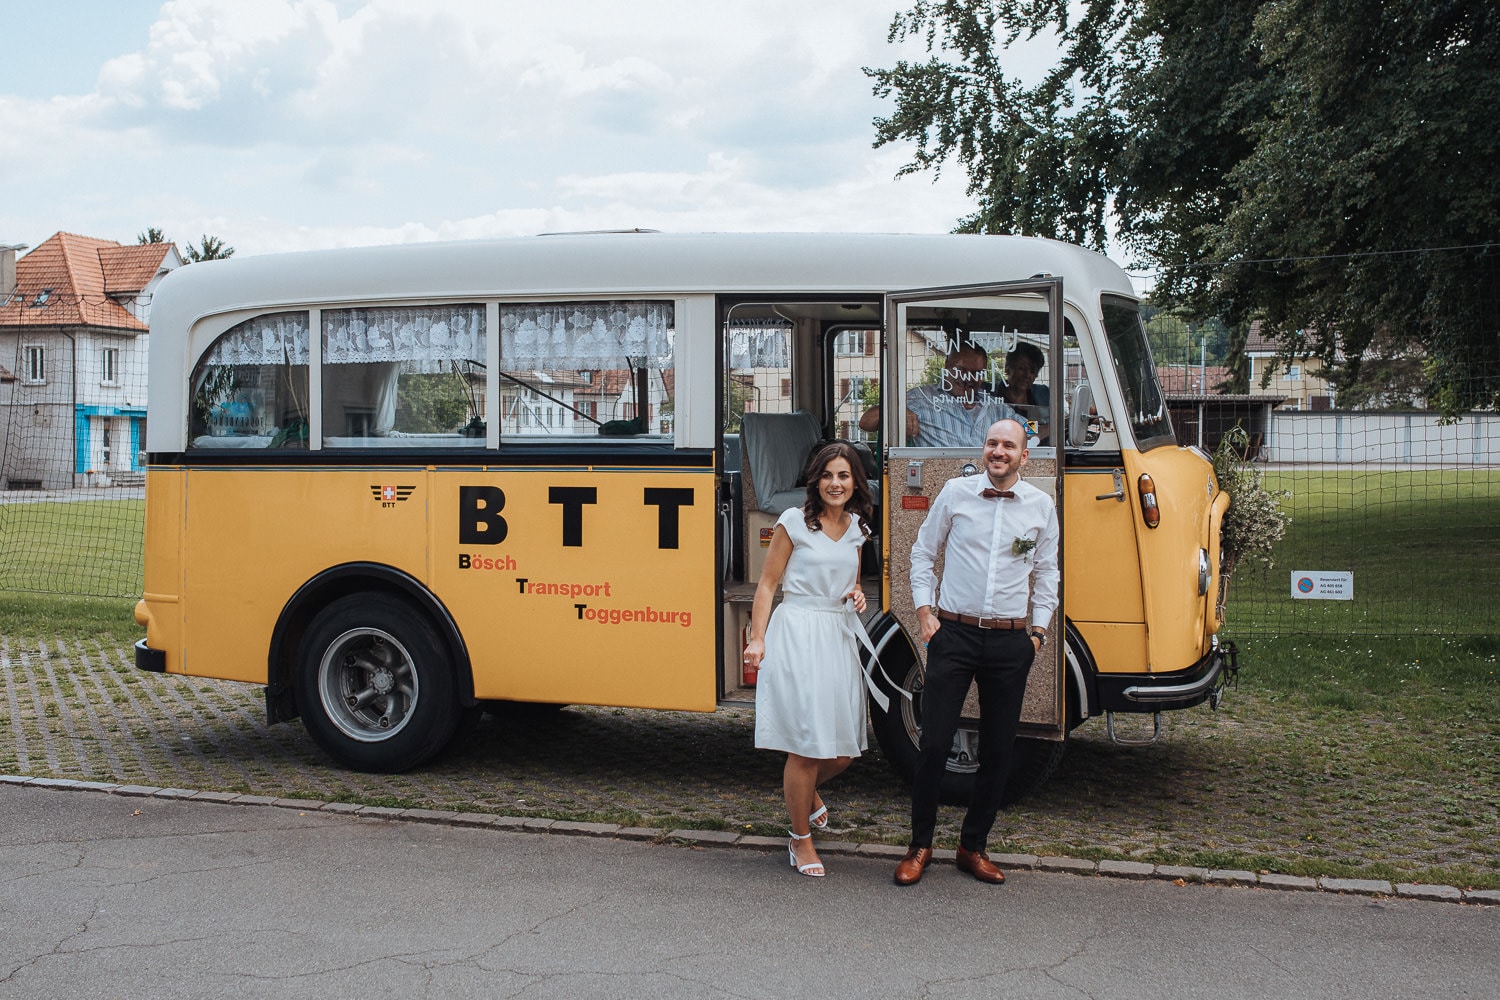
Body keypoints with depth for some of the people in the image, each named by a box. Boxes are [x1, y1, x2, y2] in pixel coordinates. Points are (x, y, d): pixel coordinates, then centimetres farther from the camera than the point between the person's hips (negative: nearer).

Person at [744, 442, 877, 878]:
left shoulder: (856, 528, 12)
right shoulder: (795, 522, -4)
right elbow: (767, 584, -3)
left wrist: (857, 596, 4)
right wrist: (757, 639, -10)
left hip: (840, 636, 6)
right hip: (798, 634, -6)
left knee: (845, 747, 7)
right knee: (806, 744, -4)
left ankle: (806, 789, 41)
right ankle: (801, 839, 14)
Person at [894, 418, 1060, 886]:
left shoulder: (1041, 506, 5)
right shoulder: (954, 493, 1)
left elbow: (1046, 574, 15)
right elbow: (922, 553, 10)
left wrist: (1039, 629, 8)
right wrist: (924, 610, 2)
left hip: (1010, 642, 2)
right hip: (953, 634, -2)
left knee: (998, 750, 7)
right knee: (934, 742, -3)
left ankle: (974, 846, 22)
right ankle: (920, 845, 12)